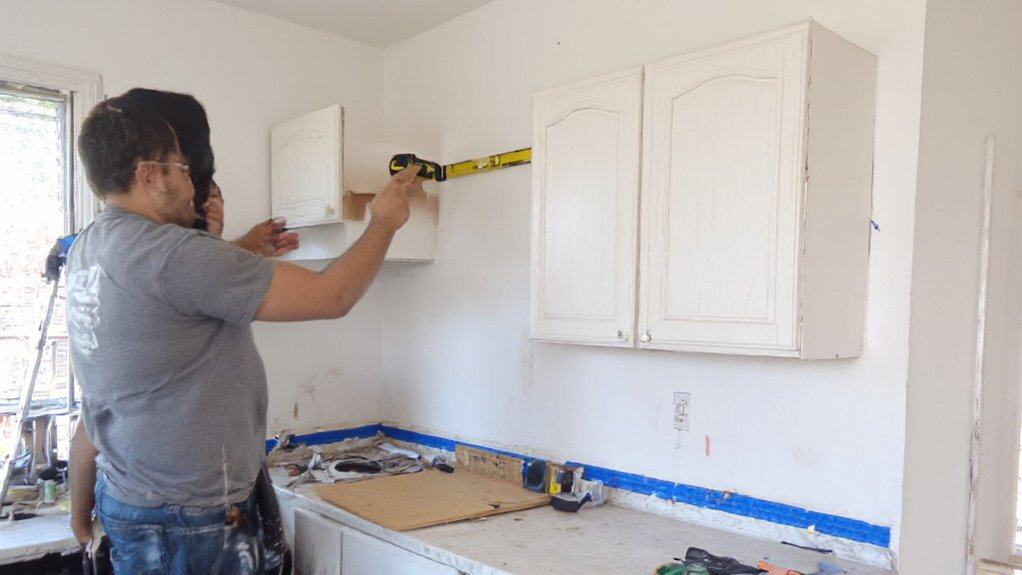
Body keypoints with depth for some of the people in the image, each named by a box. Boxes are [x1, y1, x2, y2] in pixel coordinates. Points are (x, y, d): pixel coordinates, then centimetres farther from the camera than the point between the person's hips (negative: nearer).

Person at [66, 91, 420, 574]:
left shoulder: (84, 251, 3)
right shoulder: (171, 253, -25)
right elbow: (332, 297, -23)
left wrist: (244, 252, 20)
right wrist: (384, 223, -8)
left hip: (122, 493, 9)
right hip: (187, 522, -9)